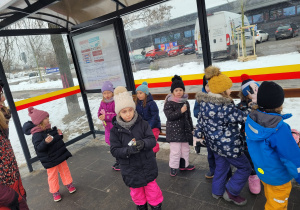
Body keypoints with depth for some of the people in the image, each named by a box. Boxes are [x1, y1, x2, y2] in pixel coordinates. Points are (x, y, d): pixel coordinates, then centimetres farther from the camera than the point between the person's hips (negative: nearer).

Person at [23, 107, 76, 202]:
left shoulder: (49, 129, 3)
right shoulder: (37, 134, -21)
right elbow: (38, 148, -28)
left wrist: (60, 135, -4)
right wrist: (45, 142, -44)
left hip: (60, 155, 7)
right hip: (50, 160, -7)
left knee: (65, 170, 18)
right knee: (52, 175, 8)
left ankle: (69, 184, 37)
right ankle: (55, 192, 26)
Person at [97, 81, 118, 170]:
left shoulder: (115, 102, -19)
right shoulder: (102, 103, 4)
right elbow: (100, 113, 9)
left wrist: (106, 116, -25)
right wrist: (101, 116, -14)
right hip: (108, 127, 7)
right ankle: (118, 161, 38)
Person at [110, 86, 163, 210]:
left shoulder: (142, 123, -13)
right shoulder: (115, 130, -13)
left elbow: (152, 140, -13)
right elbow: (114, 150, -13)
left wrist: (143, 143, -36)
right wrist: (128, 150, -32)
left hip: (147, 166, 0)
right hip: (130, 169, 1)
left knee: (151, 188, 17)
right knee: (136, 191, 21)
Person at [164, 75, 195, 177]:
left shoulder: (185, 102, 9)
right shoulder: (169, 103, -11)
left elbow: (189, 117, 16)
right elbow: (169, 116, -20)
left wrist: (191, 129, 18)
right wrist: (180, 111, -27)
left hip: (185, 129, 7)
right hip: (174, 130, -7)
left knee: (185, 148, 17)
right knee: (175, 150, -3)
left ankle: (184, 164, 36)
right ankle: (173, 167, 15)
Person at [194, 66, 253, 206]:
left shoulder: (204, 103, -4)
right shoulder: (225, 108, -30)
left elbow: (200, 119, 6)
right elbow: (244, 118, -22)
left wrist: (198, 134, 18)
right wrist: (254, 102, -13)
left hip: (214, 142, 9)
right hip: (227, 145, -9)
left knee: (221, 166, 28)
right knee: (245, 168, 14)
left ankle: (217, 192, 44)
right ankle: (231, 193, 26)